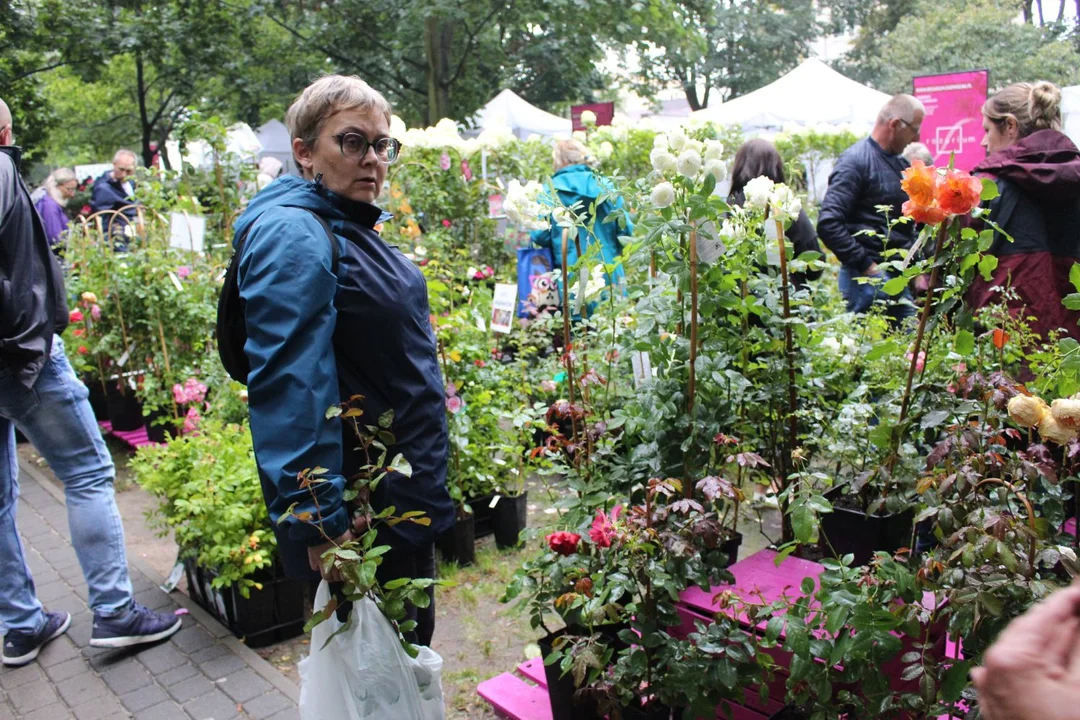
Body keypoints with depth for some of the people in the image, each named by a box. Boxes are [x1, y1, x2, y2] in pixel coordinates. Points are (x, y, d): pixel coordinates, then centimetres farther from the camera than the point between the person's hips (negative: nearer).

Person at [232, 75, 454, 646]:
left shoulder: (350, 228, 10)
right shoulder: (294, 236, -22)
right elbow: (290, 388, -30)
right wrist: (319, 520, -30)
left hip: (406, 494, 10)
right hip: (363, 512, -10)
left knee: (412, 643, 25)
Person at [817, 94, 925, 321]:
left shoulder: (900, 164, 18)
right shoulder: (856, 161, -10)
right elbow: (828, 224, -21)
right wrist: (866, 266, -17)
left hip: (899, 277, 9)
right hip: (869, 278, -9)